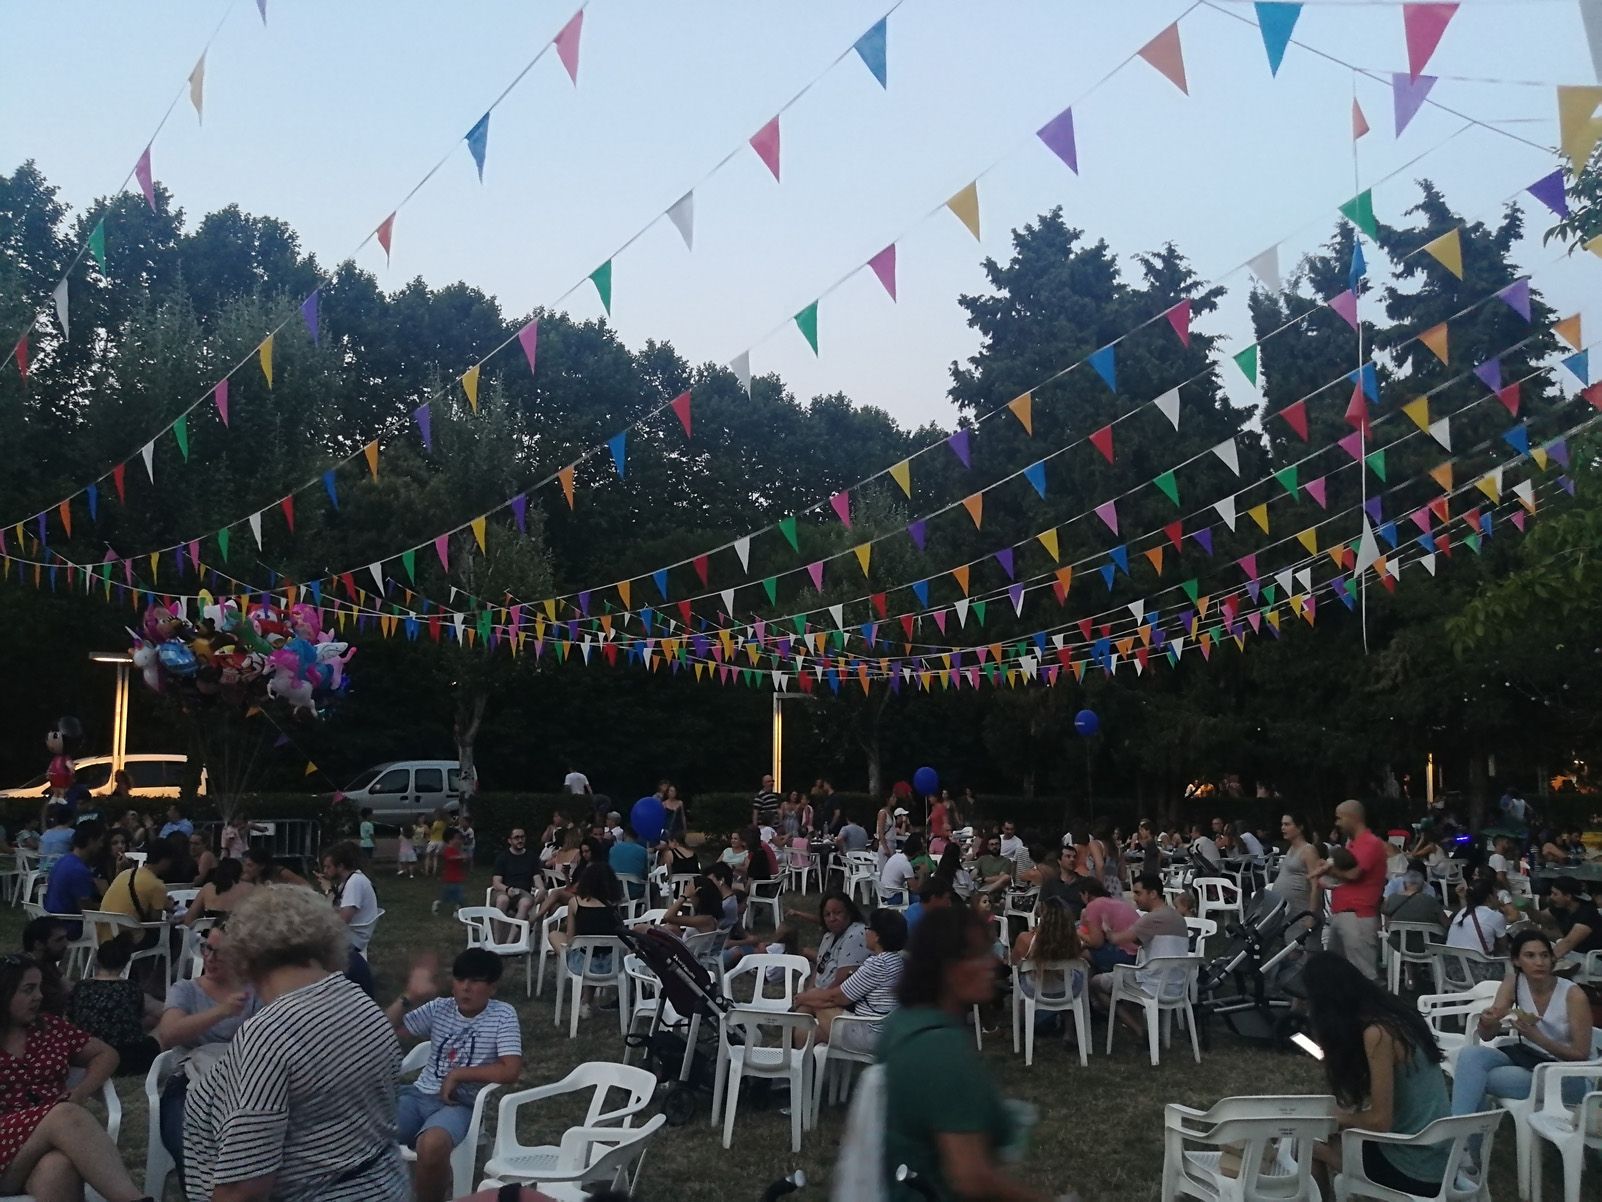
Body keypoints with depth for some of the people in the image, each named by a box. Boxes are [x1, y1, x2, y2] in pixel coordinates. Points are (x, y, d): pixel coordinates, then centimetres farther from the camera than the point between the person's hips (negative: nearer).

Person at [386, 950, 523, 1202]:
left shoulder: (502, 1015, -4)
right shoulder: (439, 1008, 8)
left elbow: (511, 1071, -14)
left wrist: (457, 1074, -12)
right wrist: (409, 997, -11)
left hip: (460, 1105, -4)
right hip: (418, 1095, 4)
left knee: (431, 1146, -37)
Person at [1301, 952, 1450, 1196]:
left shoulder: (1377, 1033, -23)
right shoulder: (1392, 1012, 2)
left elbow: (1380, 1120, -20)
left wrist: (1340, 1118, -2)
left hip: (1415, 1170, -8)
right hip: (1437, 1158, 8)